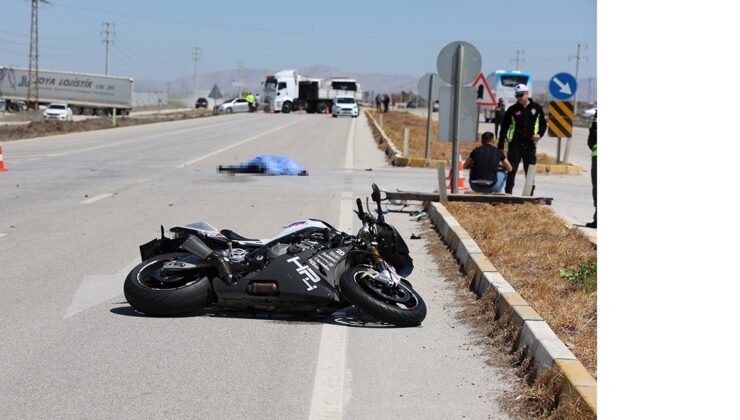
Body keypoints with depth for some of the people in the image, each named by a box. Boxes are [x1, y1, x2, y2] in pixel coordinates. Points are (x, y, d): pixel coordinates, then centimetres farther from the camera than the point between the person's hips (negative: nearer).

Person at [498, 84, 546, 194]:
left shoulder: (536, 108, 5)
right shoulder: (512, 110, 1)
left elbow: (543, 124, 15)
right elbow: (504, 128, 2)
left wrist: (540, 134, -5)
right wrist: (501, 146, -4)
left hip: (530, 144, 1)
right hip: (515, 145, -1)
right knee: (511, 171, -5)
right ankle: (508, 193, 0)